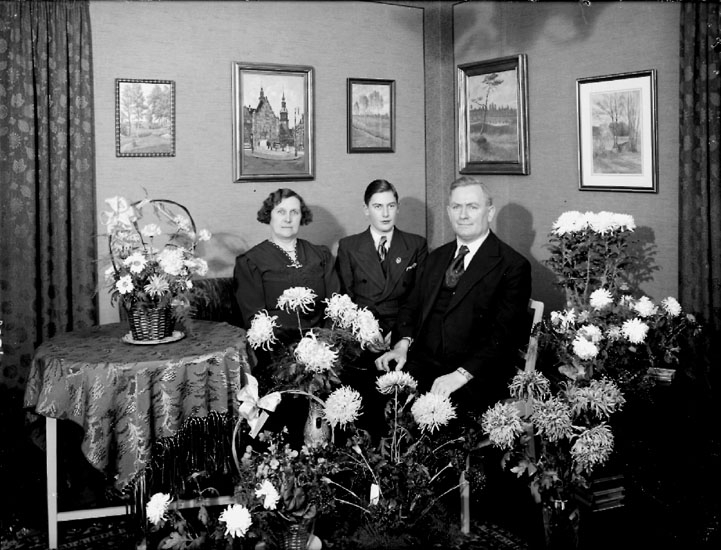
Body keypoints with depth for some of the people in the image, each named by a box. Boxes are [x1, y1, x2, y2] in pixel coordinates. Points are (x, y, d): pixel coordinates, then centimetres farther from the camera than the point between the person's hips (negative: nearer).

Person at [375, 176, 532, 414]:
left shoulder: (513, 265, -2)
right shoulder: (436, 257, 20)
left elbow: (506, 333, -10)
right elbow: (412, 307, 20)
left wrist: (462, 374, -22)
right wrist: (403, 344, -2)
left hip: (478, 374, -5)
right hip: (425, 362, 5)